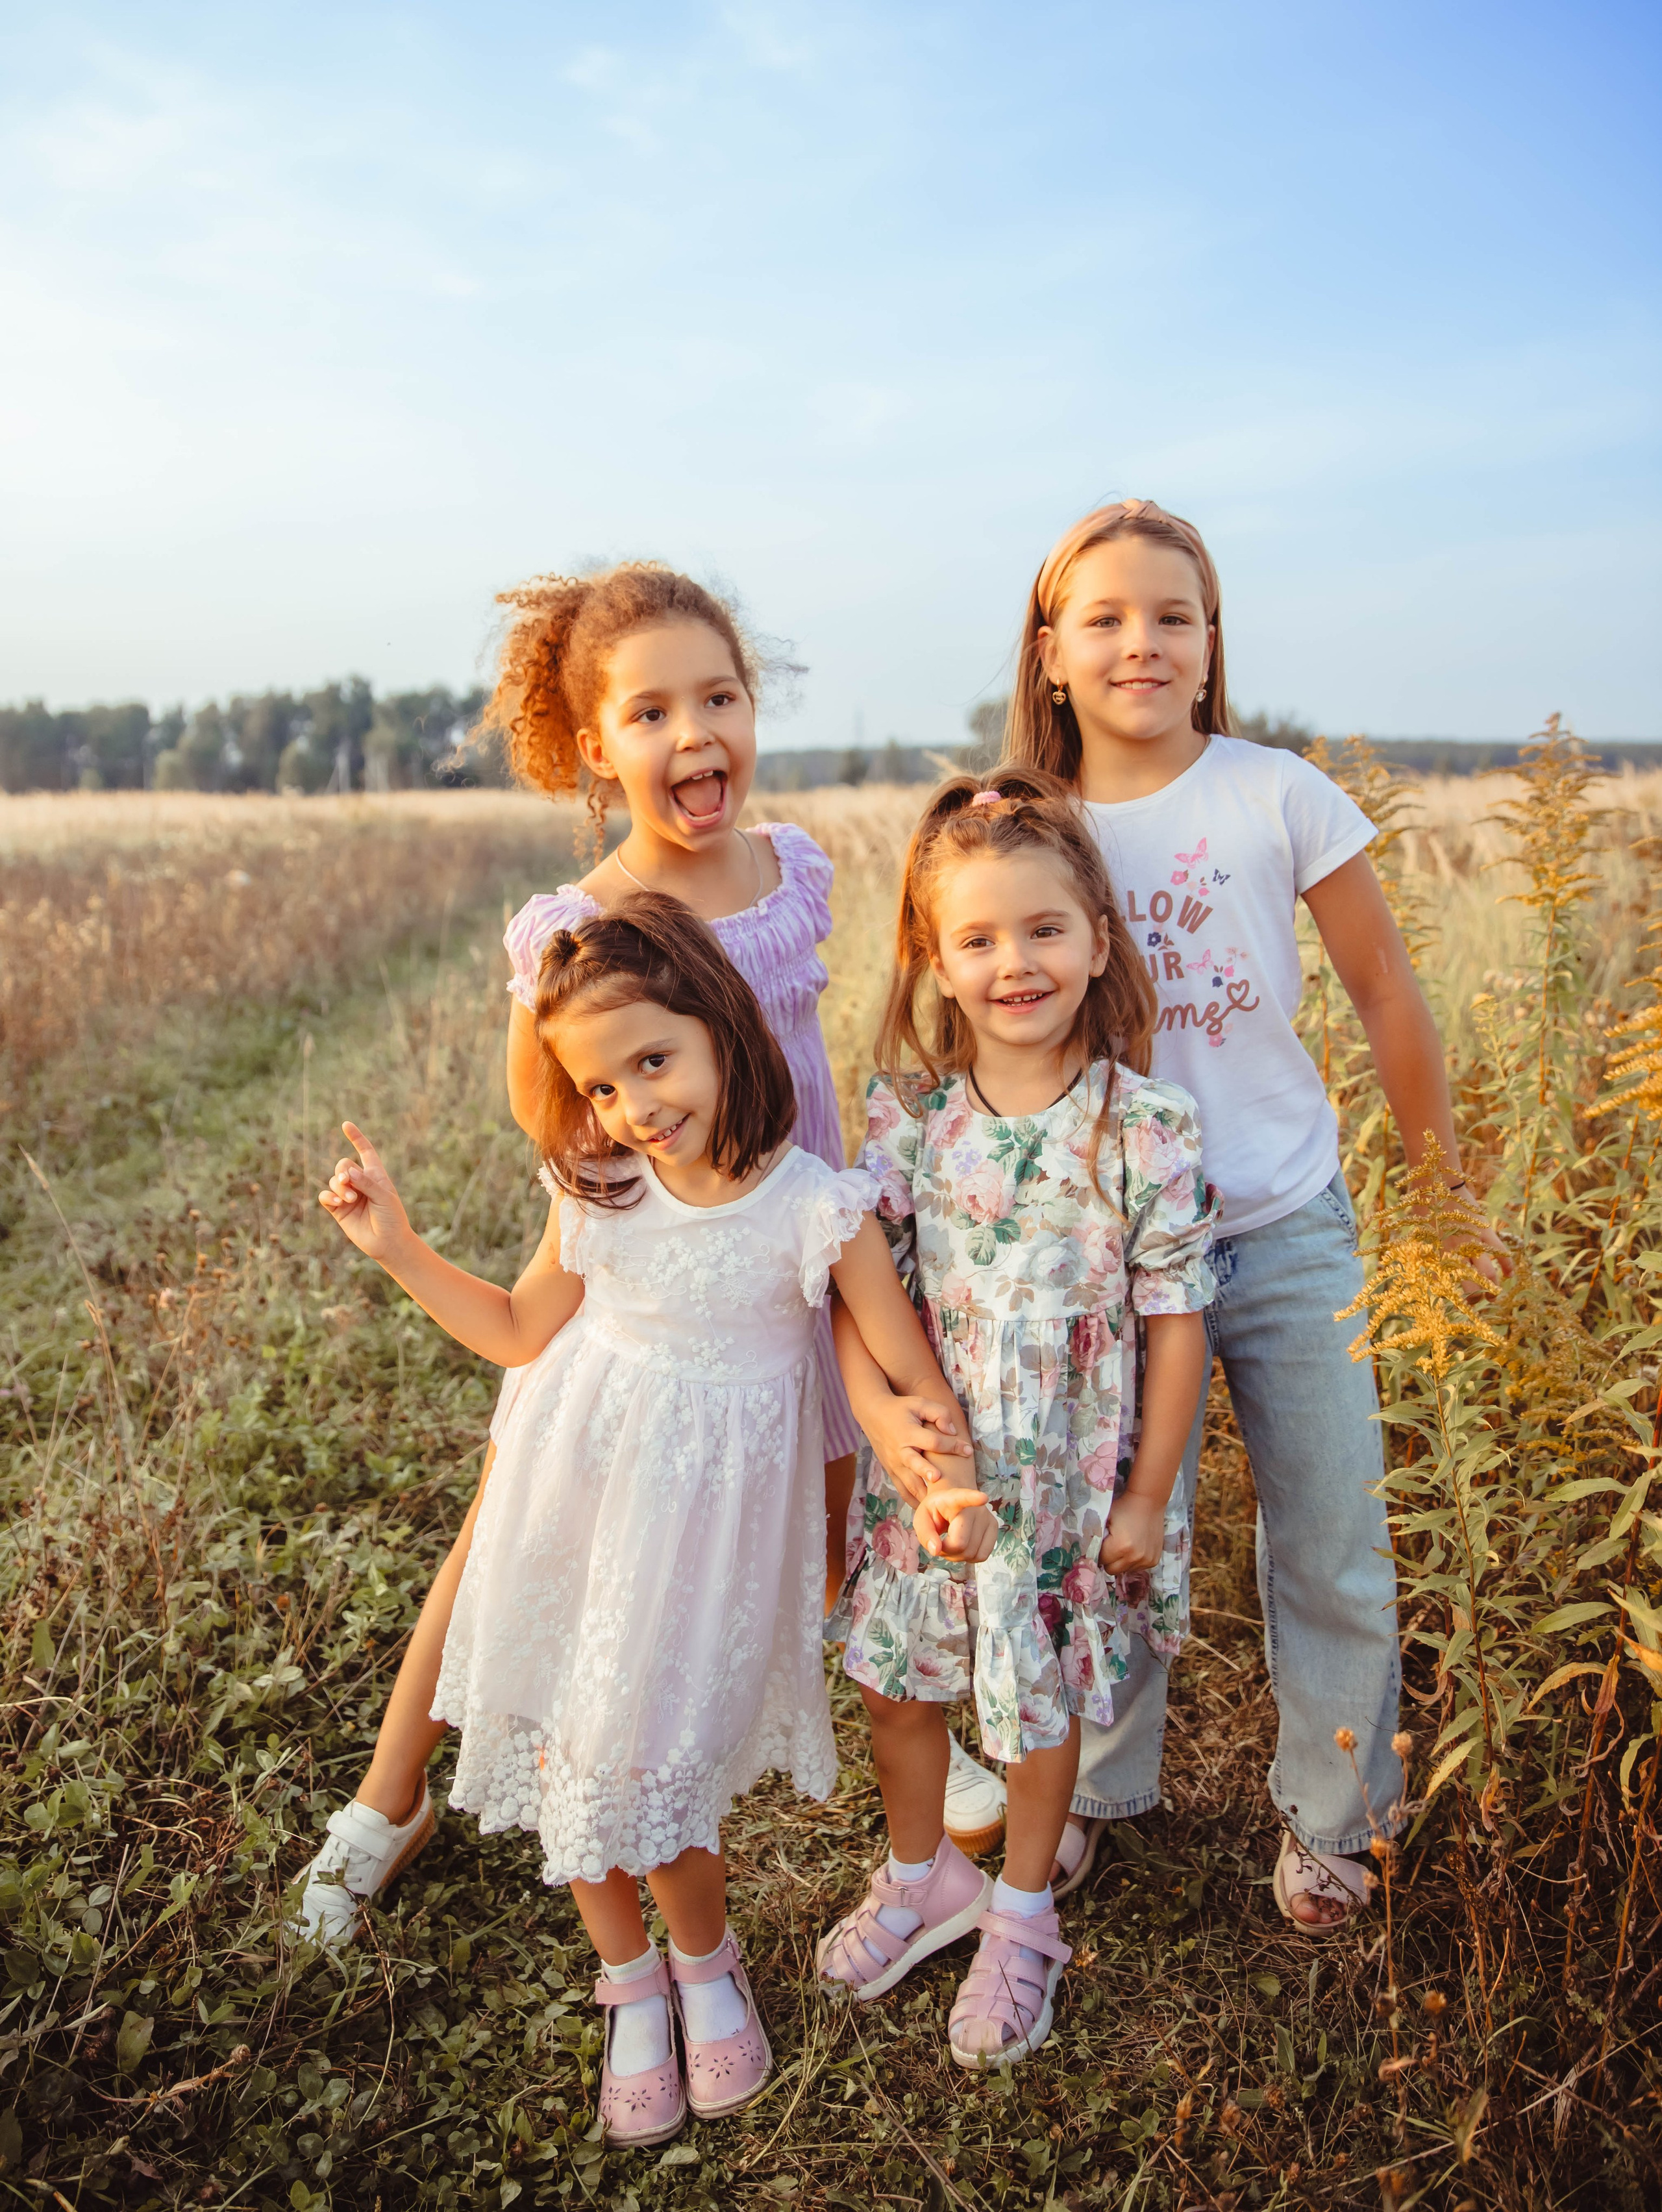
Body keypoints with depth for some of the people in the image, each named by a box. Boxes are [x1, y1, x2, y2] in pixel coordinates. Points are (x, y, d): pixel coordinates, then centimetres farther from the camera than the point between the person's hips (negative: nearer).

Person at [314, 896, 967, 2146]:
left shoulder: (815, 1210, -16)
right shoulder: (597, 1194, -4)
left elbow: (915, 1371, -8)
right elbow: (523, 1334, 9)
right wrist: (398, 1250, 1)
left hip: (711, 1516, -3)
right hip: (569, 1498, 4)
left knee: (647, 1759, -1)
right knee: (564, 1747, 11)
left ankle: (707, 1964, 34)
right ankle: (631, 1984, 39)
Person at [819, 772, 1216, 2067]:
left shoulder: (1145, 1129, -16)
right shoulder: (911, 1116, -9)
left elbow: (1175, 1324, -10)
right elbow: (858, 1296, -7)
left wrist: (1148, 1496, -6)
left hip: (1075, 1486, -2)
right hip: (930, 1478, 3)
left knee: (1044, 1706, 16)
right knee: (895, 1687, 18)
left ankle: (1023, 1916, 43)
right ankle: (922, 1874, 47)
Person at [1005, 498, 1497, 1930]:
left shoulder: (1279, 796, -7)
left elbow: (1387, 996, 1)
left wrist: (1449, 1194, 5)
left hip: (1287, 1234, 0)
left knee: (1334, 1555, 10)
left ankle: (1328, 1818, 35)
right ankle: (1099, 1790, 39)